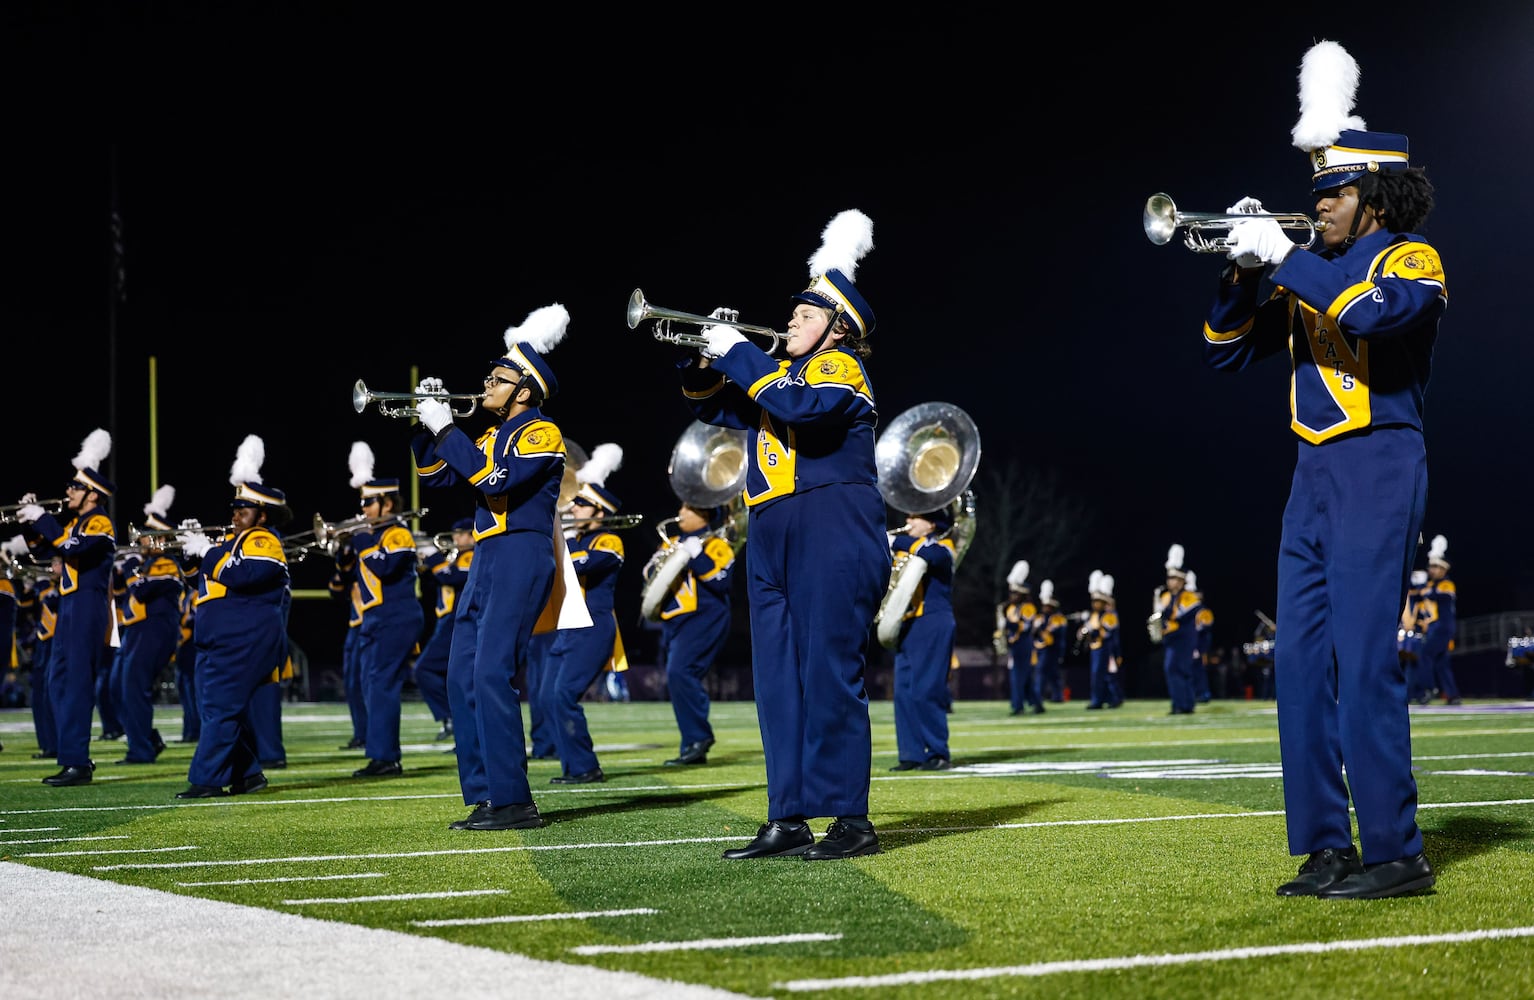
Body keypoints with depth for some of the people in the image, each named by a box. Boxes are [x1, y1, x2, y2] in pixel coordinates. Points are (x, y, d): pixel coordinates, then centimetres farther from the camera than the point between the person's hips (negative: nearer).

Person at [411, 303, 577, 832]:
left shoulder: (540, 433, -6)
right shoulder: (491, 437, 20)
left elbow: (497, 477, -21)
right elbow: (435, 474, 23)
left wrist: (445, 426, -14)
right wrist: (424, 422, 9)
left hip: (521, 558, -9)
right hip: (487, 561, 9)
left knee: (491, 674, -18)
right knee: (462, 679, 6)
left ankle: (514, 801, -17)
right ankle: (483, 798, 10)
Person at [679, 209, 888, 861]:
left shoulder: (841, 366, 0)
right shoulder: (779, 373, 24)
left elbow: (802, 404, -21)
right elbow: (710, 405, 29)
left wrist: (739, 352, -12)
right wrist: (705, 355, 10)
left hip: (832, 533, -9)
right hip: (774, 541, 9)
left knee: (830, 675, -10)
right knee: (778, 680, 5)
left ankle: (852, 822, -8)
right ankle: (788, 821, 7)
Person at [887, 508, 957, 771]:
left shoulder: (943, 547, -4)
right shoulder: (905, 548, 20)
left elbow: (929, 553, -28)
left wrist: (894, 542, -24)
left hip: (932, 626, -8)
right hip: (907, 627, 8)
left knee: (926, 692, -11)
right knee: (904, 693, 4)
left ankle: (938, 754, -5)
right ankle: (912, 754, 6)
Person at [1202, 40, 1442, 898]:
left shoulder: (1409, 258, -1)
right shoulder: (1314, 272, 18)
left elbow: (1377, 310, -25)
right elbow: (1227, 351, 17)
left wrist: (1286, 257, -18)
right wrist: (1244, 269, 2)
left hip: (1377, 471, -8)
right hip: (1315, 475, 8)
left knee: (1365, 660, -13)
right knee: (1304, 662, 4)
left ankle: (1396, 853, -9)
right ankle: (1326, 849, 8)